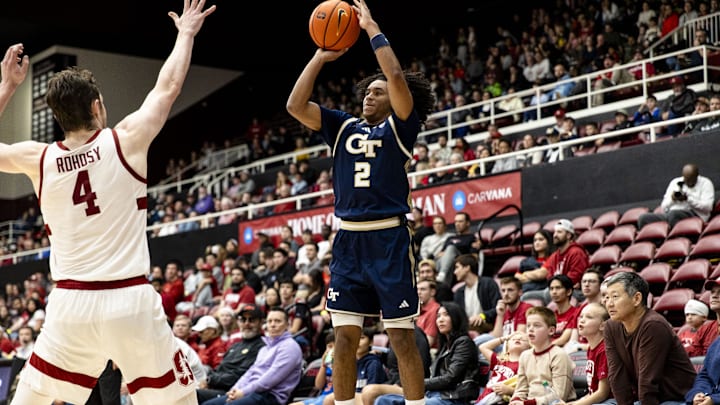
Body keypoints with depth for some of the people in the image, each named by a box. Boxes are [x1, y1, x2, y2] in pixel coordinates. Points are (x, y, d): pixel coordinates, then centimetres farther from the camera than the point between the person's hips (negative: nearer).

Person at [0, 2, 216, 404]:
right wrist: (186, 34, 27)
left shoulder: (38, 158, 3)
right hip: (131, 302, -2)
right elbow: (168, 86, 11)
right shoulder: (126, 140, -3)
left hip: (70, 303, 2)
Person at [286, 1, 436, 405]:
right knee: (345, 338, 7)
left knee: (402, 337, -2)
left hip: (389, 240, -4)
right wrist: (320, 58, 4)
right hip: (348, 241, 5)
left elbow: (397, 76, -14)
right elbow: (296, 106, 5)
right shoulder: (344, 126, 13)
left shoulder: (401, 127, 1)